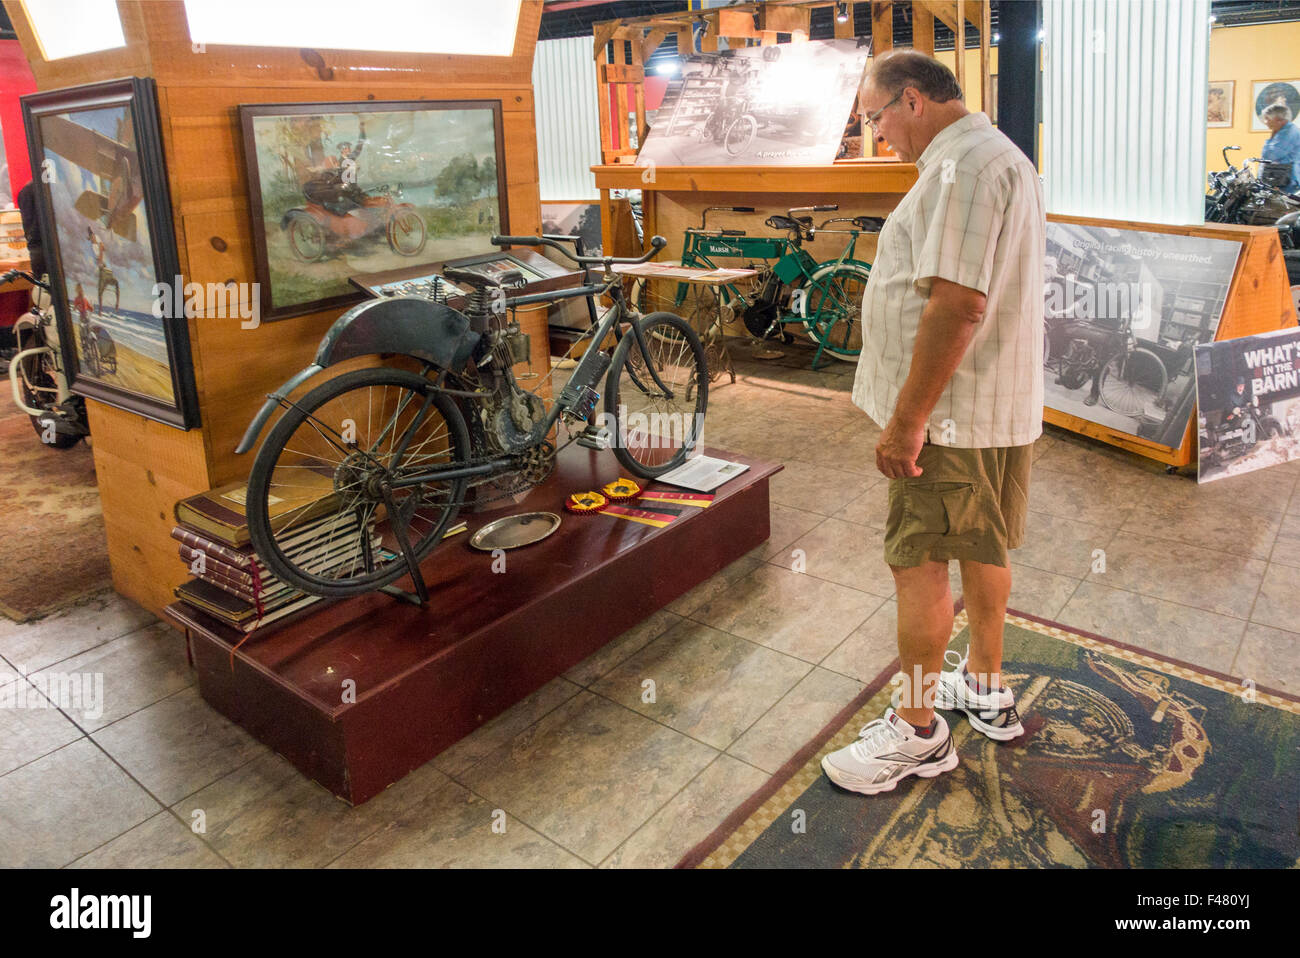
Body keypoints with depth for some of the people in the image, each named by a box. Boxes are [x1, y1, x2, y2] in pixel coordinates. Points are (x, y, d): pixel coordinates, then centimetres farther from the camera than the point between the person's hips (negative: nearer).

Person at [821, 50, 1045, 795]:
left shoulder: (963, 163, -18)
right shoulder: (1003, 157, 18)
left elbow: (957, 303, -28)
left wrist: (907, 419, -25)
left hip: (950, 413, -11)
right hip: (1003, 403, 11)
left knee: (919, 564, -1)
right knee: (982, 549, 20)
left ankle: (918, 731, 12)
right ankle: (986, 688, 36)